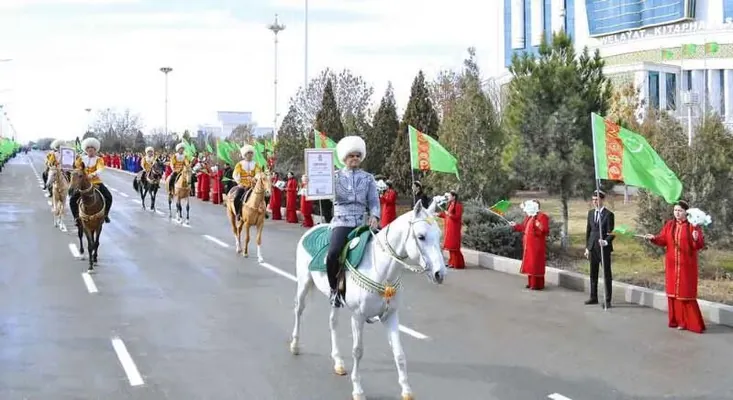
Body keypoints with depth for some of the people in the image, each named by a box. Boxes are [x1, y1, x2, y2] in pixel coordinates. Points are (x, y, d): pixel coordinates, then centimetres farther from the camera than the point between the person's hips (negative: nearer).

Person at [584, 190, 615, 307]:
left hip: (604, 248, -6)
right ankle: (593, 297, 22)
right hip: (592, 247, 6)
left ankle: (608, 300, 2)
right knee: (593, 274, 12)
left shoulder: (608, 214, -8)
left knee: (606, 274, -1)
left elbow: (610, 233, -9)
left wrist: (606, 242, -27)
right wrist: (587, 247, 12)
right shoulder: (590, 213, 10)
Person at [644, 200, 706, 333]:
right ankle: (677, 320, 15)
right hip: (672, 265, 5)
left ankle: (690, 322, 0)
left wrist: (696, 239, -33)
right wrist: (654, 238, -15)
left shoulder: (692, 226, -8)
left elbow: (700, 245, -13)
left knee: (686, 293, -5)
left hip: (686, 265, -5)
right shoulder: (669, 225, 7)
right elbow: (663, 240, 3)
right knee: (673, 292, 7)